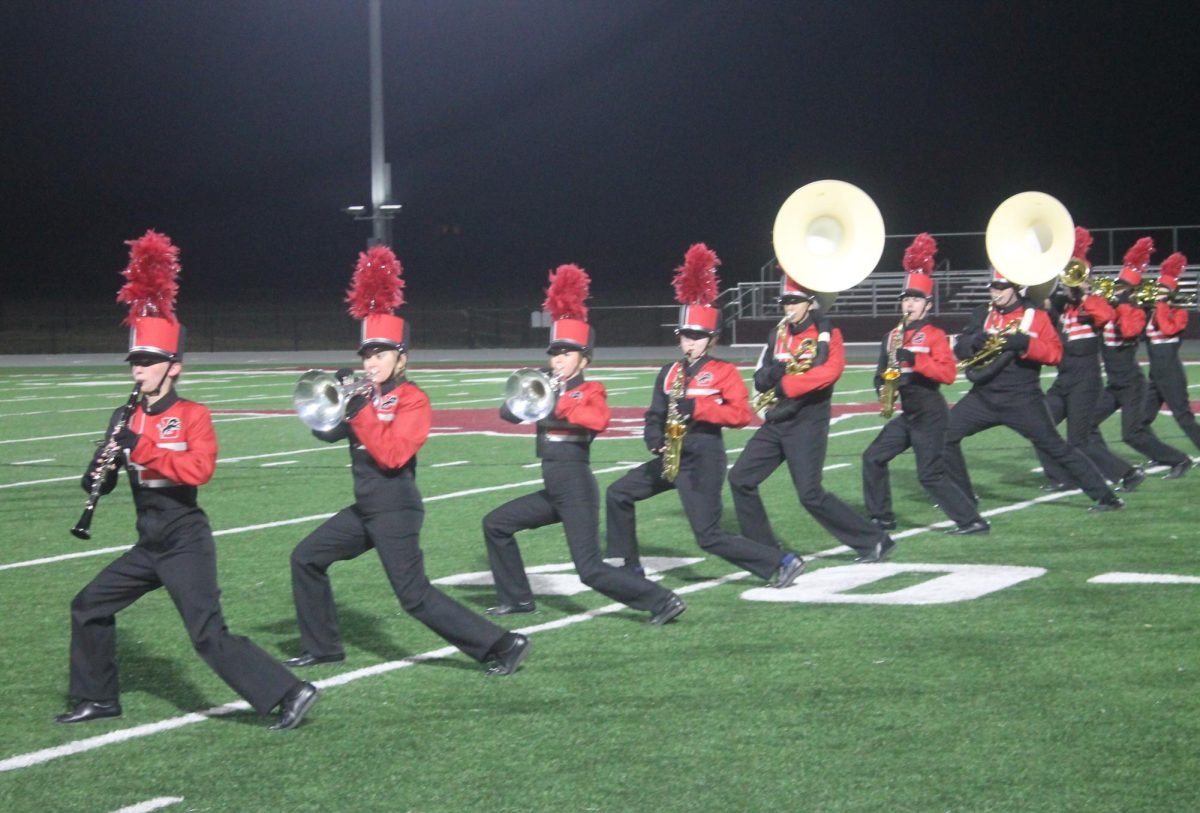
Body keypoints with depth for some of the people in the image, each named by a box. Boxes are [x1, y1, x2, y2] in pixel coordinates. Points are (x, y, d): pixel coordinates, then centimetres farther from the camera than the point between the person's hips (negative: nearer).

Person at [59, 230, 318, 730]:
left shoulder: (193, 415, -11)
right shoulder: (129, 418, 8)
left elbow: (200, 468, -27)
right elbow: (107, 477, 12)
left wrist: (140, 447, -28)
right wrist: (98, 472, -12)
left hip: (186, 544, -8)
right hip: (150, 544, 8)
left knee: (209, 637, -15)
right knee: (90, 607, 13)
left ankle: (291, 693, -14)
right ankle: (98, 700, 26)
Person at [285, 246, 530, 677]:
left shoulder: (413, 400, -12)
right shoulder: (367, 394, 11)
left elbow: (393, 454, -24)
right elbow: (325, 432, 9)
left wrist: (360, 410, -23)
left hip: (396, 511, -9)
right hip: (365, 508, 9)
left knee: (415, 596, -13)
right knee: (305, 558, 11)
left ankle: (502, 644, -11)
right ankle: (323, 648, 21)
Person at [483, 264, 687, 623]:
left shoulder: (590, 391, -7)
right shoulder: (548, 388, 14)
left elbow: (598, 421, -30)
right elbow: (509, 412, 2)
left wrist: (558, 402, -26)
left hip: (576, 488, -8)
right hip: (554, 490, 8)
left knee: (592, 570, -14)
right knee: (495, 524, 12)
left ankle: (663, 601, -9)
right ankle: (517, 599, 21)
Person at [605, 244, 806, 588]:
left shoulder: (723, 372, -6)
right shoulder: (669, 373, 11)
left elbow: (741, 414, -15)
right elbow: (655, 415, 12)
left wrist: (698, 407, -24)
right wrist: (657, 444, -8)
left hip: (704, 460, -7)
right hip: (673, 457, 7)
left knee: (710, 537, -11)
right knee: (618, 494, 9)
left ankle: (783, 562, -3)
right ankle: (629, 568, 17)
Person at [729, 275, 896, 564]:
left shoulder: (827, 333, -6)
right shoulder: (779, 335, 12)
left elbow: (831, 370, -23)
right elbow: (760, 379, 9)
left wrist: (786, 384, -23)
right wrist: (774, 370, -14)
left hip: (807, 423, -7)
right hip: (776, 422, 7)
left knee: (810, 494, -13)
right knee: (740, 478, 2)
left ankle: (874, 541, -4)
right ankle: (765, 548, 11)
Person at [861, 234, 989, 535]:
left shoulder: (935, 335, -9)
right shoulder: (893, 336, 11)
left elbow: (949, 373, -20)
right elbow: (882, 371, 19)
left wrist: (913, 359, -29)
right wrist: (884, 384, -3)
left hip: (930, 414, -8)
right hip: (908, 413, 8)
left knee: (930, 474, -11)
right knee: (873, 458, 7)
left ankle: (972, 521, -5)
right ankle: (881, 518, 16)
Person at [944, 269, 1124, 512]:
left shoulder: (1036, 316, -3)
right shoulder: (982, 314, 8)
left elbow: (1055, 352, -11)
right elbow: (959, 349, 6)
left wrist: (1024, 342, -27)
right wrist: (974, 341, -17)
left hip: (1022, 400, -4)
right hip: (984, 396, 4)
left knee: (1056, 448, -5)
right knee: (945, 435, -3)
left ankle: (1105, 496, 1)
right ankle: (963, 496, 11)